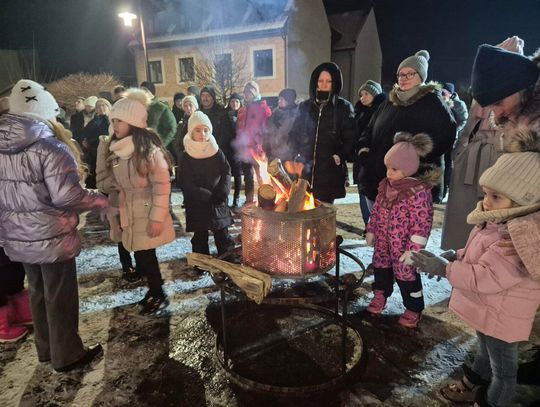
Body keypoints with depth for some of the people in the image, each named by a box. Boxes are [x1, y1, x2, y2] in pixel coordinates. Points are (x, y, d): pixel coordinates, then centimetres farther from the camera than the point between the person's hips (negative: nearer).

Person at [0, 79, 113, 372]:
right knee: (60, 297, 8)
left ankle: (46, 348, 39)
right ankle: (67, 355, 24)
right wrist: (101, 201, -11)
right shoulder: (49, 147, -20)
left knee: (38, 293, 22)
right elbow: (67, 196, -25)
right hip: (51, 237, -7)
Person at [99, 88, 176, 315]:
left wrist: (157, 218, -18)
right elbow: (115, 184, 13)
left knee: (145, 255, 1)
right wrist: (114, 212, 12)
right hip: (128, 214, 6)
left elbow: (162, 185, -17)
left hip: (147, 214, -6)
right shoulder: (116, 149, 6)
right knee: (142, 255, 13)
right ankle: (154, 290, 33)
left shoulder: (149, 149, -16)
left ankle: (159, 296, 21)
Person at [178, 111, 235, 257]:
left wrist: (222, 192, -15)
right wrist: (208, 196, -17)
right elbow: (187, 185, -10)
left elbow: (227, 172, 1)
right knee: (200, 239, 9)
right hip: (197, 206, -1)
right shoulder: (187, 157, -5)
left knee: (223, 237, 9)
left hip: (218, 204, 2)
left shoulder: (217, 152, 3)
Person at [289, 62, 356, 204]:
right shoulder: (305, 107, 12)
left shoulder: (343, 107, 4)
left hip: (330, 172, -2)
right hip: (305, 170, 2)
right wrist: (297, 154, 3)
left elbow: (350, 137, 2)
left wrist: (341, 156, -11)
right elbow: (294, 134, 16)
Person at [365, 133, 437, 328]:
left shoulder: (418, 191, -23)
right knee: (381, 268, 22)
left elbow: (422, 223, -22)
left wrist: (414, 249, -23)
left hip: (403, 246, -6)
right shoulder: (385, 185, 0)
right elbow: (376, 210, 11)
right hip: (382, 242, 7)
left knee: (406, 276, 8)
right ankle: (380, 295, 47)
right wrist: (371, 231, 14)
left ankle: (414, 309, 31)